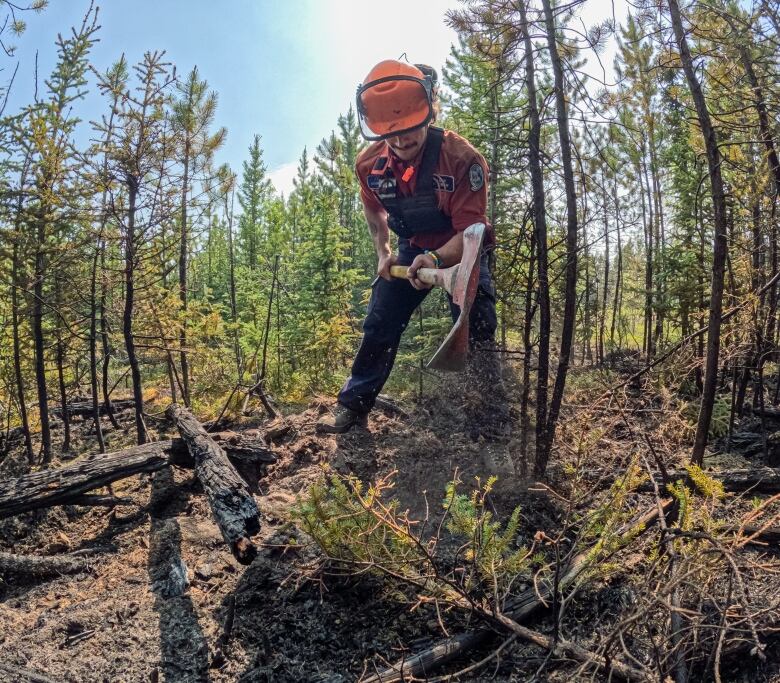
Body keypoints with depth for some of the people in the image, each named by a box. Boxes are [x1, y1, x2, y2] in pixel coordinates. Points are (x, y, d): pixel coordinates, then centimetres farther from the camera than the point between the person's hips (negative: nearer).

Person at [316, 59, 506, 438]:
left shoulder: (462, 157, -31)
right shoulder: (369, 164, -16)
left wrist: (437, 260, -49)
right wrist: (383, 252, 0)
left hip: (462, 250, -3)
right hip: (412, 249, 4)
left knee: (477, 331, -14)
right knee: (379, 325, 2)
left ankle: (485, 420, -3)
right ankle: (353, 406, 14)